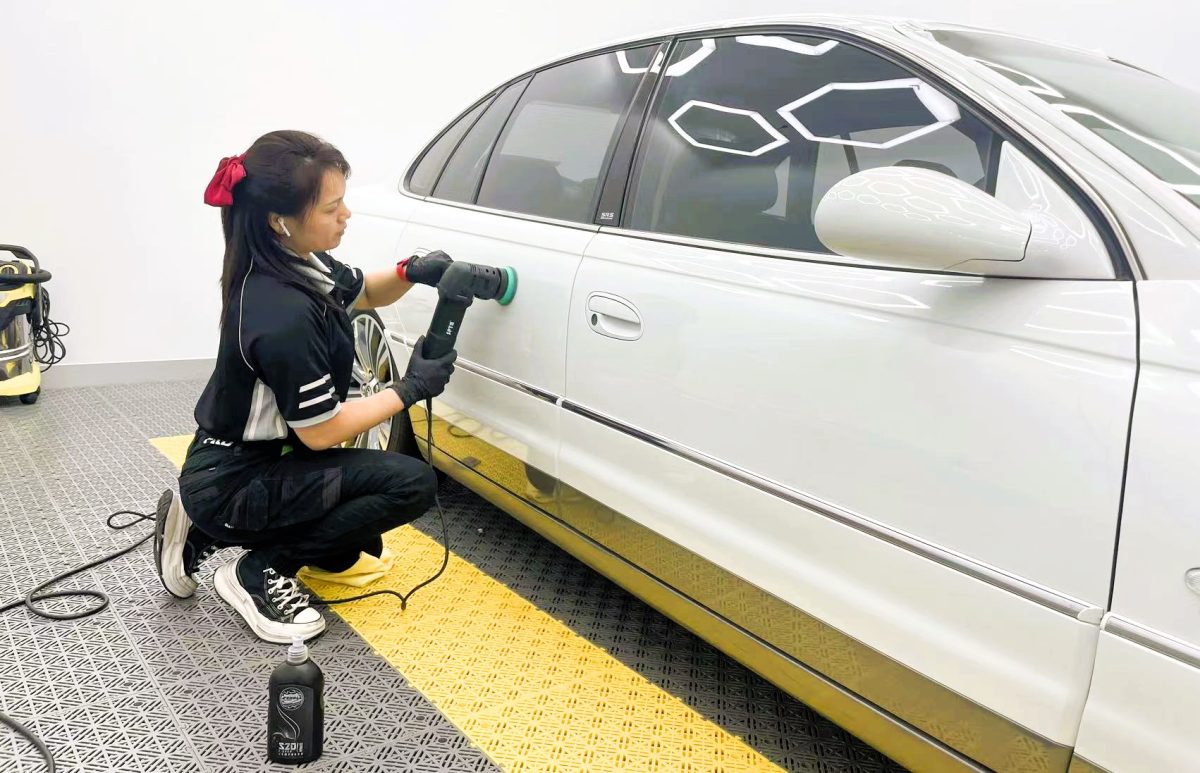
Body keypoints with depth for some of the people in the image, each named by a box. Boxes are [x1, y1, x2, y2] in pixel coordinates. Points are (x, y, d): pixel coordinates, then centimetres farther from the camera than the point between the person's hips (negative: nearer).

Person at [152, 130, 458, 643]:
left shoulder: (301, 264, -3)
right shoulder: (284, 316, -30)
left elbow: (363, 293, 17)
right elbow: (322, 433, -21)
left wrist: (409, 272, -4)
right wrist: (412, 388, -13)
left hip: (240, 457, 9)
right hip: (231, 486, -9)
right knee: (411, 483, -15)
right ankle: (259, 573, -4)